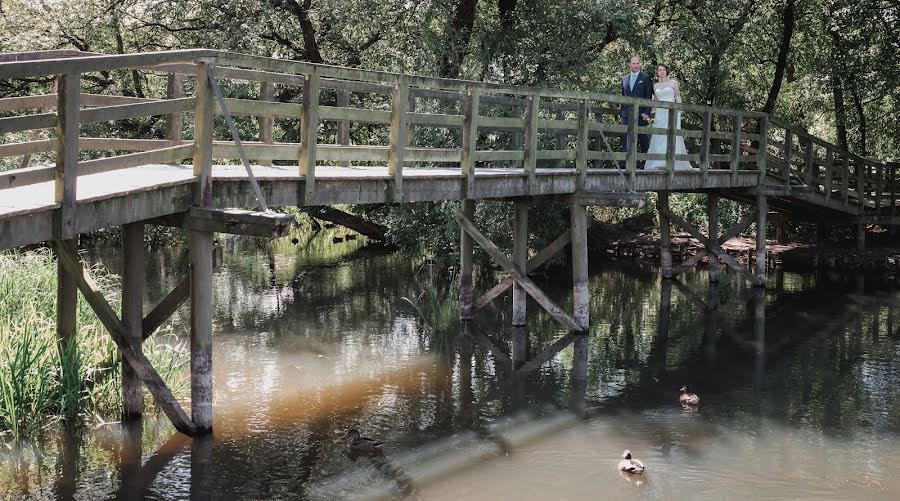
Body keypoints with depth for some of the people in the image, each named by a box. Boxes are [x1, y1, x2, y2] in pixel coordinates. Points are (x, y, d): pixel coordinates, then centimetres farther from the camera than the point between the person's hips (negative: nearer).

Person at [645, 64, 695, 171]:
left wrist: (678, 112, -8)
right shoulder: (655, 85, 14)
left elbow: (678, 98, 1)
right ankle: (658, 163, -2)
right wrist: (653, 114, 13)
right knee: (659, 137, -2)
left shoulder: (673, 82, 3)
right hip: (659, 113, 4)